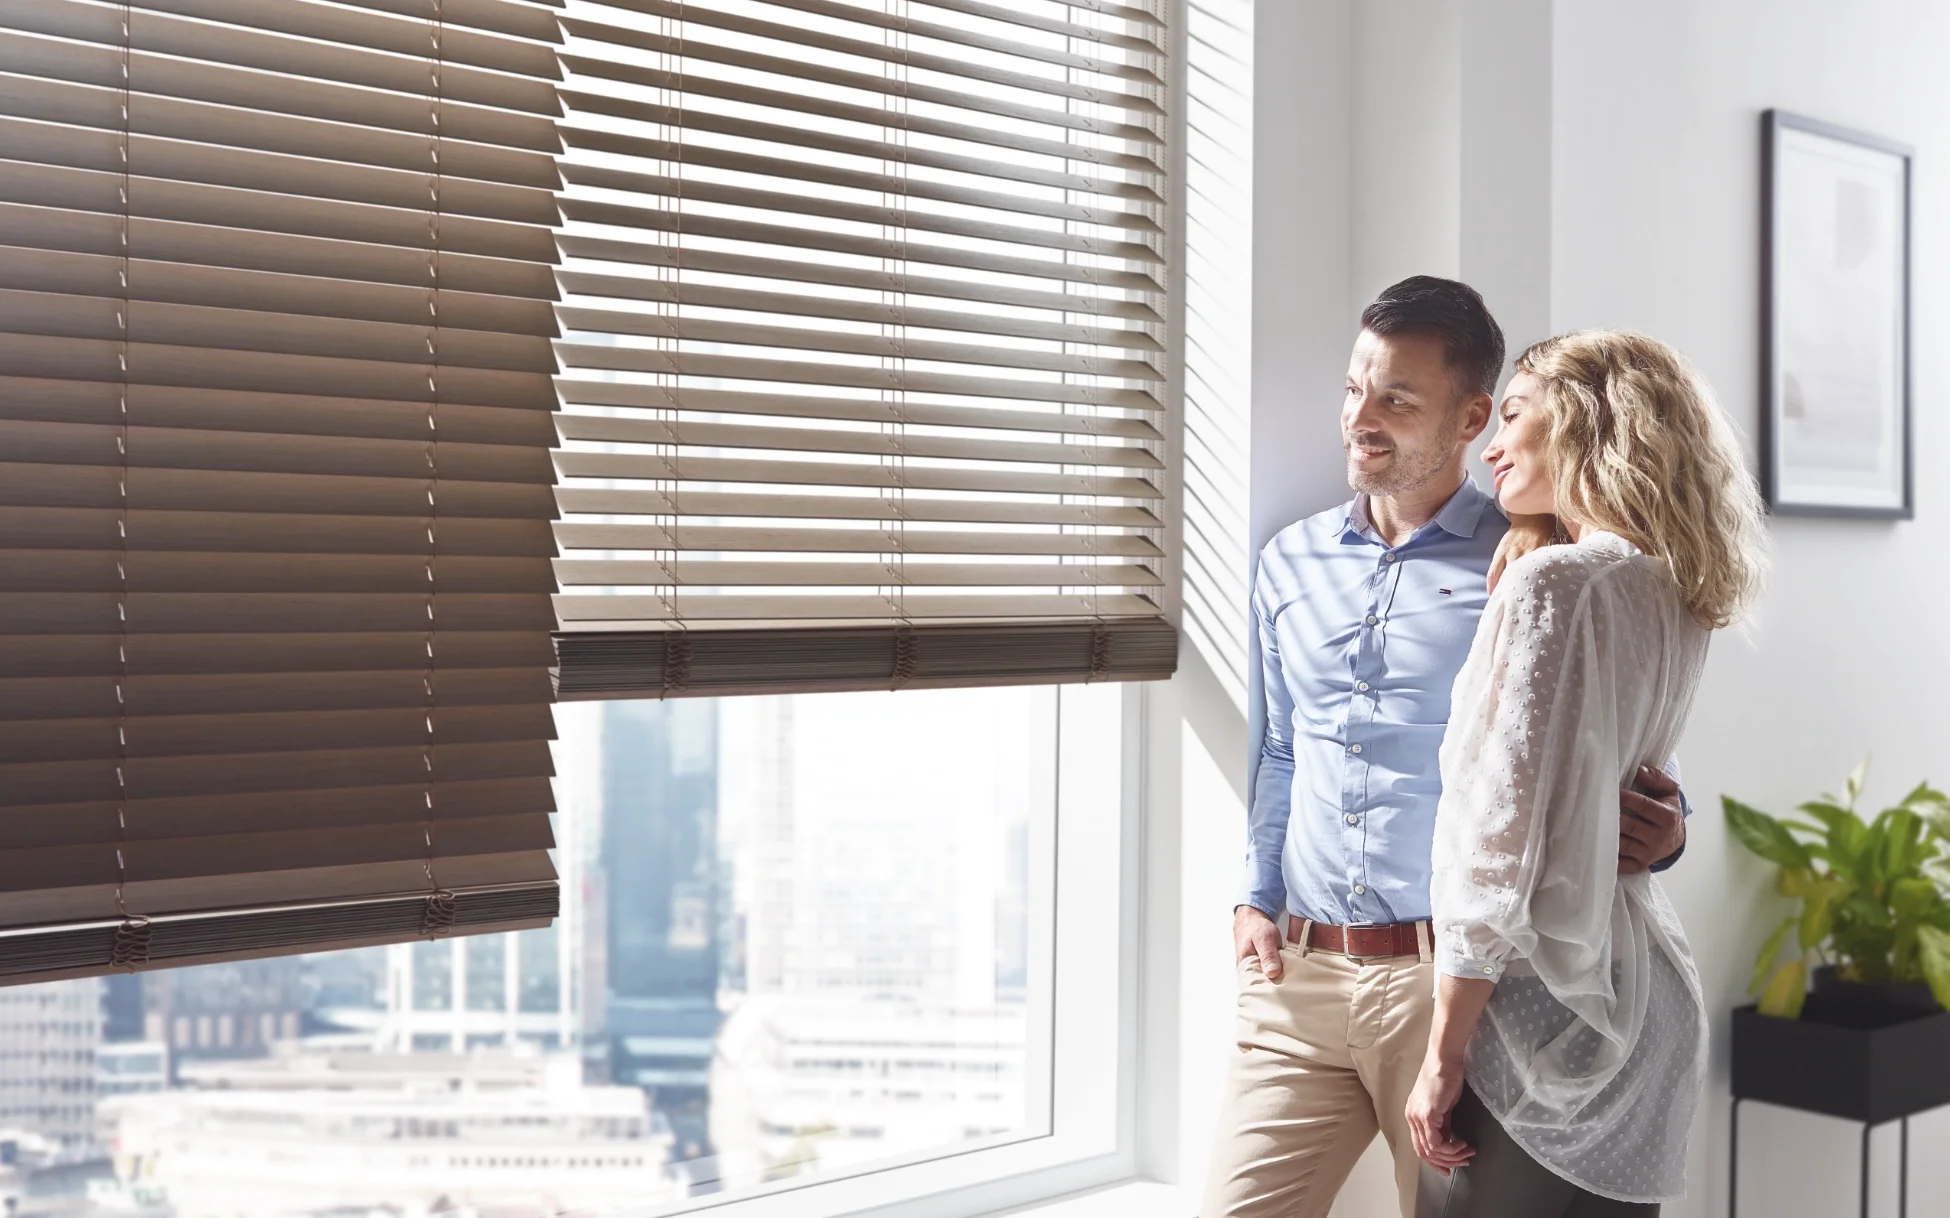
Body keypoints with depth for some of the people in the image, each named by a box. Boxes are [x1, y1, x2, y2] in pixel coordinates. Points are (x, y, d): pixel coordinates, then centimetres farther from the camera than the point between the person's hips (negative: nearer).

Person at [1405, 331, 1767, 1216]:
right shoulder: (1677, 598, 10)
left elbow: (1498, 836, -19)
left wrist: (1446, 1050, -14)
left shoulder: (1552, 582, -15)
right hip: (1646, 1007, 8)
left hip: (1545, 1012, -8)